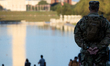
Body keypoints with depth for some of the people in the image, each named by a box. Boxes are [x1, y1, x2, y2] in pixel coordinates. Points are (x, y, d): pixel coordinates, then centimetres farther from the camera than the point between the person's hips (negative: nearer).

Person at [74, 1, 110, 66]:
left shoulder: (82, 21, 4)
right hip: (101, 52, -1)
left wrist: (86, 48, -9)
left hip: (86, 52, 1)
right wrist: (99, 47, -11)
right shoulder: (104, 21, 2)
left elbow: (77, 37, -4)